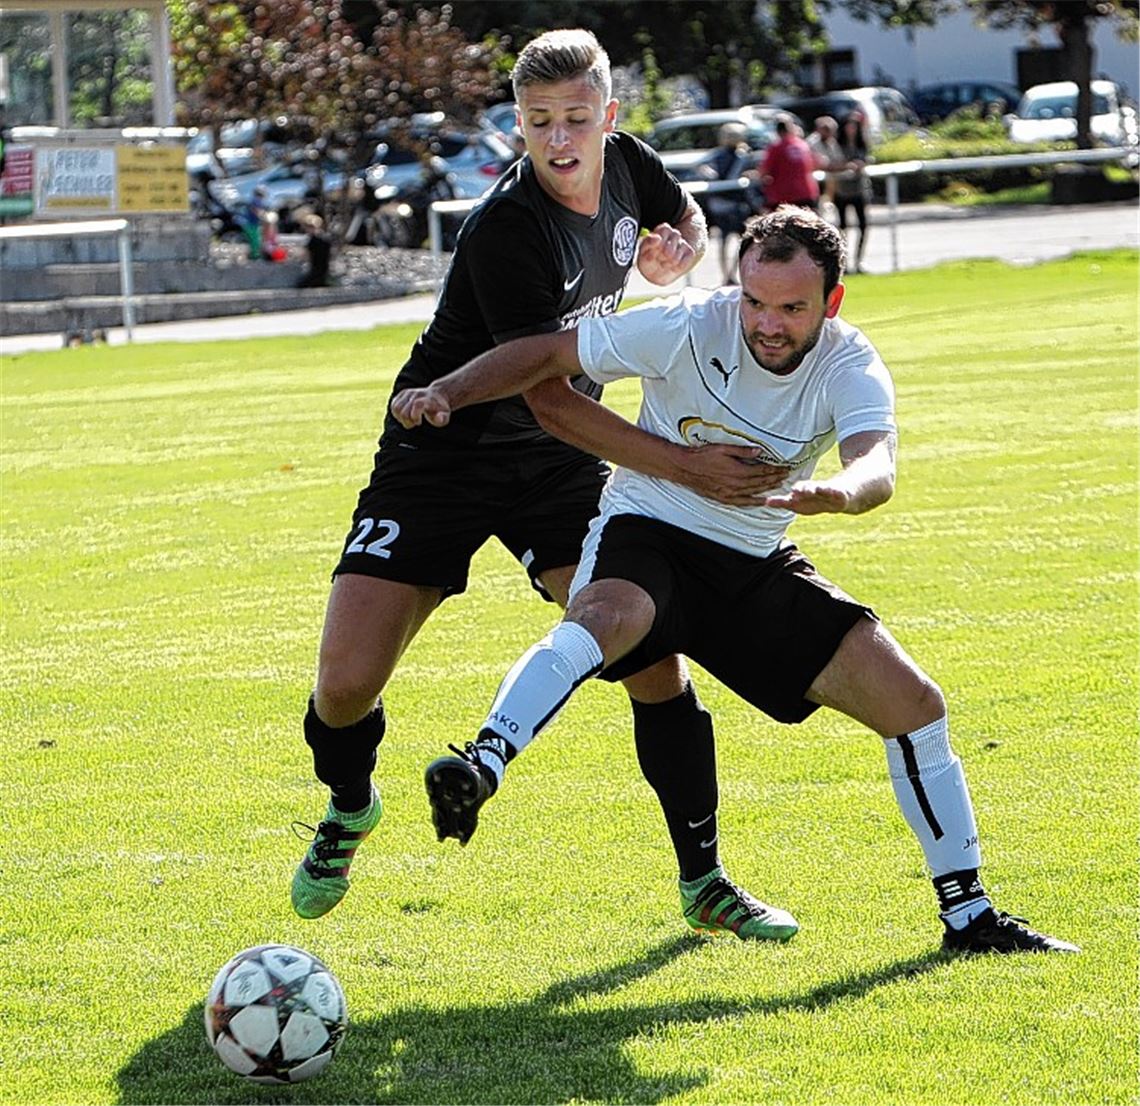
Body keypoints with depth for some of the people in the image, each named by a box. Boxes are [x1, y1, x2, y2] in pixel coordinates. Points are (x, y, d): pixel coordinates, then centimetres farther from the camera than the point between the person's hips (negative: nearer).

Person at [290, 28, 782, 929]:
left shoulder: (625, 163, -7)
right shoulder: (507, 232, -27)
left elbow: (688, 223, 19)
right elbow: (551, 402, -30)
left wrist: (674, 252, -7)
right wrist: (687, 468, -37)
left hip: (557, 466, 5)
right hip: (441, 456, -5)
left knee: (650, 647, -14)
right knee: (346, 684, -12)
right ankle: (349, 808, 24)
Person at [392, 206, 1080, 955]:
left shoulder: (851, 367, -13)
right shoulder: (688, 327, -18)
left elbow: (876, 469, -33)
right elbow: (548, 355, -8)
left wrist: (833, 493, -57)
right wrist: (448, 393, -22)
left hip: (759, 568, 3)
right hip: (647, 536, -3)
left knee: (915, 703, -3)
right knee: (606, 619, -40)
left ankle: (967, 914, 10)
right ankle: (482, 766, -57)